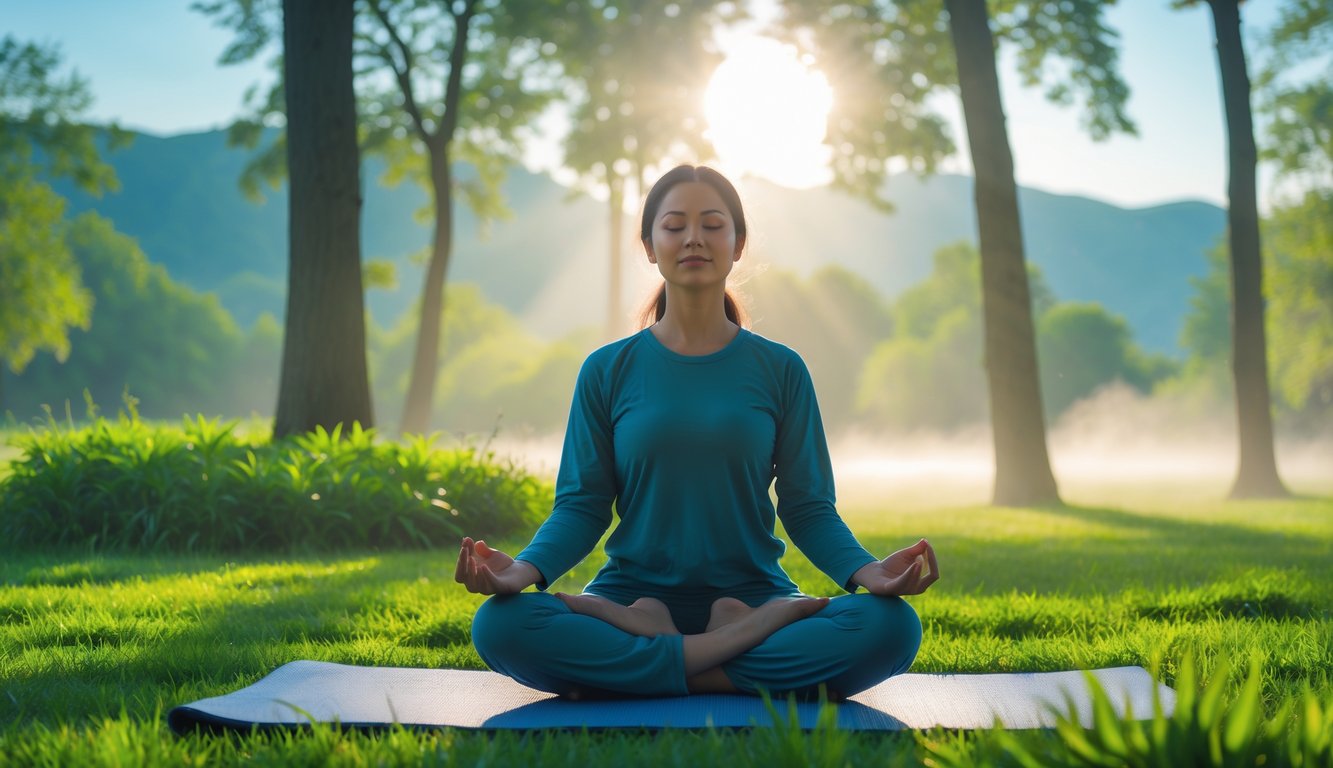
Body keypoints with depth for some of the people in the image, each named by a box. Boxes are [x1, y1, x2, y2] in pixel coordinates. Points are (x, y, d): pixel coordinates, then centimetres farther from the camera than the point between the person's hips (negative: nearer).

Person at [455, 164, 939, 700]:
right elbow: (581, 506, 3)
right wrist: (526, 568, -18)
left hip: (753, 591, 1)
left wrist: (866, 569, -16)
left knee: (891, 626, -30)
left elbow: (808, 508, 5)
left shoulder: (780, 370, 7)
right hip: (634, 590, 0)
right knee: (499, 625, -31)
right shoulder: (607, 371, 7)